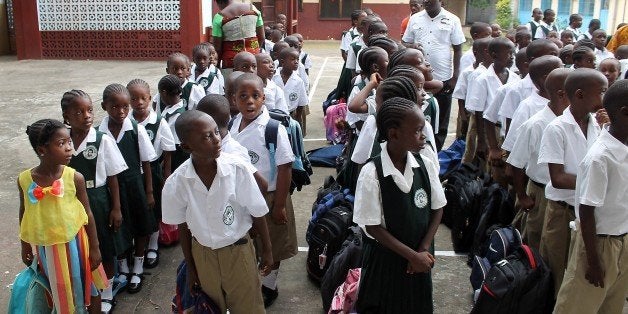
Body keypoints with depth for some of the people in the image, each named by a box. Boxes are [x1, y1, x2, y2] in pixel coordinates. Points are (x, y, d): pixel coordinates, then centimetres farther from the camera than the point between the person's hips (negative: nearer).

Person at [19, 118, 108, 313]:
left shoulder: (75, 178, -17)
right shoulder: (24, 180, -13)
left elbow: (87, 214, -7)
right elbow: (24, 213, 3)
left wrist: (95, 247, -2)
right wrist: (25, 246, 12)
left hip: (73, 242, -1)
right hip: (45, 246, 2)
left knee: (86, 284, 17)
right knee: (58, 289, 20)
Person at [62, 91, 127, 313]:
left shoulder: (103, 141, -13)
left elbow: (112, 177, -7)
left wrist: (116, 208, -6)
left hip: (98, 201, -2)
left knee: (105, 251, 11)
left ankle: (106, 296, 32)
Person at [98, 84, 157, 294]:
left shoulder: (136, 129, -13)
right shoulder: (99, 132, -12)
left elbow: (146, 162, -5)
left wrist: (149, 192, -2)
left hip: (135, 184, 0)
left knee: (141, 227, 13)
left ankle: (137, 269, 34)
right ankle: (123, 268, 37)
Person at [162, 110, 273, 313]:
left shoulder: (238, 169, -24)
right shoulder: (176, 183, -19)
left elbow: (257, 214, -10)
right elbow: (183, 227, -3)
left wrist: (266, 249, 1)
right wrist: (190, 267, 6)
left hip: (238, 251, -1)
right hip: (202, 254, 2)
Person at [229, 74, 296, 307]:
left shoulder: (273, 128, -22)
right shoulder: (233, 125, -4)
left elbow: (285, 168, -19)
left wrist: (279, 205, -15)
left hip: (268, 198, -5)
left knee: (270, 247, 15)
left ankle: (269, 287, 39)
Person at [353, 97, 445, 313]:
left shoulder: (425, 165, -9)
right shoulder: (371, 173, -22)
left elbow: (437, 209, 1)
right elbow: (372, 226, -17)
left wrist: (424, 250, -9)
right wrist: (412, 255, -16)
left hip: (420, 257, 4)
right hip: (385, 258, -4)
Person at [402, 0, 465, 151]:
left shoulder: (452, 20, -2)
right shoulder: (415, 19, 4)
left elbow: (458, 49, 0)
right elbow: (406, 44, 11)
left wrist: (455, 77, -5)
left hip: (443, 79, -2)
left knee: (441, 121, 8)